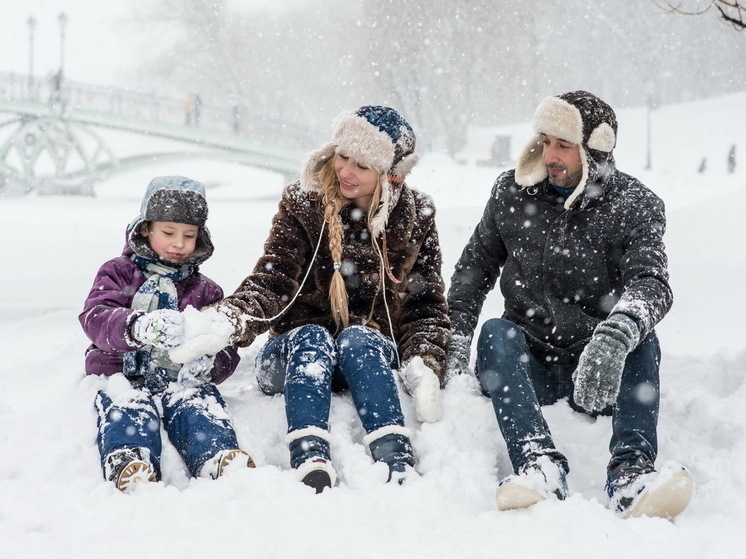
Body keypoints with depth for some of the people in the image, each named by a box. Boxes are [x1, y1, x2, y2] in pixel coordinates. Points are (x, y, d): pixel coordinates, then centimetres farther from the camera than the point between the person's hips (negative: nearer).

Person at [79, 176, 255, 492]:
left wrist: (208, 365, -17)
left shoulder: (205, 292, 22)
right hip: (124, 376, -1)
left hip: (182, 380, 2)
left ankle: (220, 458, -60)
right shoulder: (118, 273, 14)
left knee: (200, 406, -32)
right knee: (129, 409, -35)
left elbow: (227, 350, 12)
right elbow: (95, 318, -8)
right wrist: (137, 327, -32)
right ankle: (129, 465, -63)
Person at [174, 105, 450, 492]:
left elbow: (427, 304, 2)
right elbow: (271, 283, -12)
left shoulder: (416, 218, 2)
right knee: (311, 337, -33)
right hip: (296, 356, 0)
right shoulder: (302, 205, -2)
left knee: (357, 338, -32)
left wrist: (423, 367, -16)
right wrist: (228, 321, -33)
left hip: (372, 358, 0)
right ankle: (310, 464, -54)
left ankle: (398, 465, -50)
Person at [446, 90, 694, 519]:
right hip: (528, 366, 2)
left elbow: (651, 283, -23)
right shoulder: (513, 192, 4)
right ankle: (540, 464, -48)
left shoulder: (635, 206, -5)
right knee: (496, 331, -28)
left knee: (640, 334, -30)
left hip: (601, 373, -1)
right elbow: (476, 265, 14)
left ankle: (631, 472, -46)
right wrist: (457, 337, -3)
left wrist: (614, 338, -45)